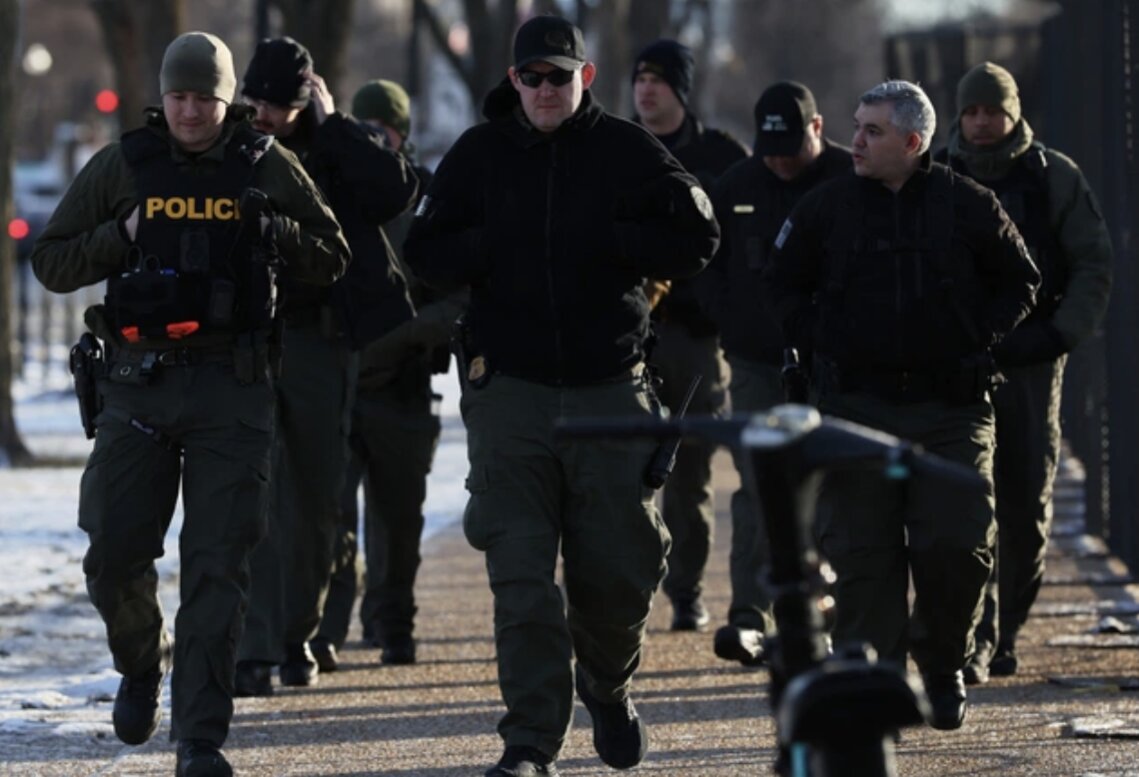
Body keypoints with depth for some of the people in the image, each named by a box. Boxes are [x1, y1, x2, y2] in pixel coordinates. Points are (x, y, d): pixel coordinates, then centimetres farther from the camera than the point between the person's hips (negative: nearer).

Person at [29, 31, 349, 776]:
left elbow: (332, 259, 10)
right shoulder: (122, 167, 5)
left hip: (234, 387, -1)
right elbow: (51, 261, 7)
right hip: (139, 382, 1)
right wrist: (121, 236, -10)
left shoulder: (269, 168, 5)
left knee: (218, 566, -6)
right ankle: (143, 662, 30)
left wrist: (273, 230, -8)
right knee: (114, 554, -1)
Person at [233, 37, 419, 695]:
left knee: (317, 499, 10)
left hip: (323, 341, 2)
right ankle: (255, 653, -13)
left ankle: (298, 636, 25)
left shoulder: (337, 149, 3)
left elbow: (397, 192, -14)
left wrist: (331, 123, -12)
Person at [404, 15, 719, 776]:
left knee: (620, 565, 6)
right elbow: (428, 252, 7)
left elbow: (696, 237, 0)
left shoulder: (626, 150, 3)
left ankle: (607, 684, 36)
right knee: (520, 573, -7)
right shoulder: (480, 154, 6)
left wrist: (605, 241, -11)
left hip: (609, 386, 0)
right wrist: (498, 246, -10)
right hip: (509, 389, 0)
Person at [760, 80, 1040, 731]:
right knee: (865, 555, -1)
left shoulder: (969, 206, 1)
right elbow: (782, 287, 15)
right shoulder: (828, 207, 4)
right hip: (856, 405, 1)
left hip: (951, 409, -1)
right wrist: (822, 344, 3)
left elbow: (1021, 282, 12)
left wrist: (977, 342, 2)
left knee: (958, 546, -6)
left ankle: (944, 664, 17)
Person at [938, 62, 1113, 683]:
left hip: (1030, 362, 1)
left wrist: (1062, 333, -6)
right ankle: (973, 642, -12)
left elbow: (1093, 265, 6)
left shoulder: (1055, 178, 5)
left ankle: (1005, 632, 19)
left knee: (1027, 504, 5)